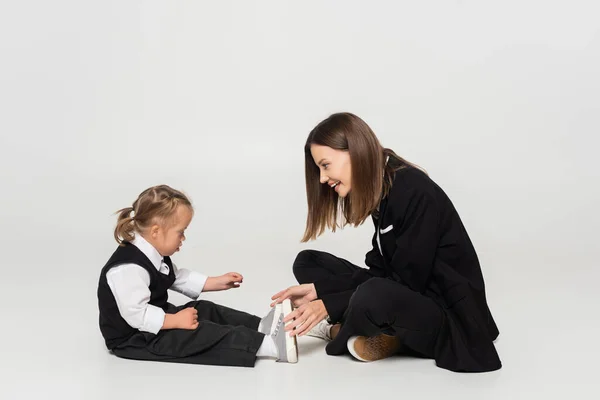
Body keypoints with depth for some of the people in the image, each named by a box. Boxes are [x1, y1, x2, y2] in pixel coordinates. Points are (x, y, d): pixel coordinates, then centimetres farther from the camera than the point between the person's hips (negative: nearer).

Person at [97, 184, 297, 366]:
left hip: (155, 322, 11)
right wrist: (175, 321, -28)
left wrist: (218, 282, 11)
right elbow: (137, 314, -33)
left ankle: (261, 327, -6)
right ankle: (269, 345, -29)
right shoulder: (128, 268, -31)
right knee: (198, 334, -23)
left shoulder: (154, 253, 3)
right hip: (134, 339, -11)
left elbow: (178, 278, 15)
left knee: (205, 310, 2)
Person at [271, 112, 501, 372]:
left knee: (373, 295, -39)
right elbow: (380, 271, 4)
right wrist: (317, 289, -6)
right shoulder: (380, 194, 4)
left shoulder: (416, 194, -22)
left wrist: (329, 306, -20)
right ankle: (385, 335, -10)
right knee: (307, 262, 7)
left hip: (452, 318, -9)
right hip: (407, 297, 9)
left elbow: (409, 282, -23)